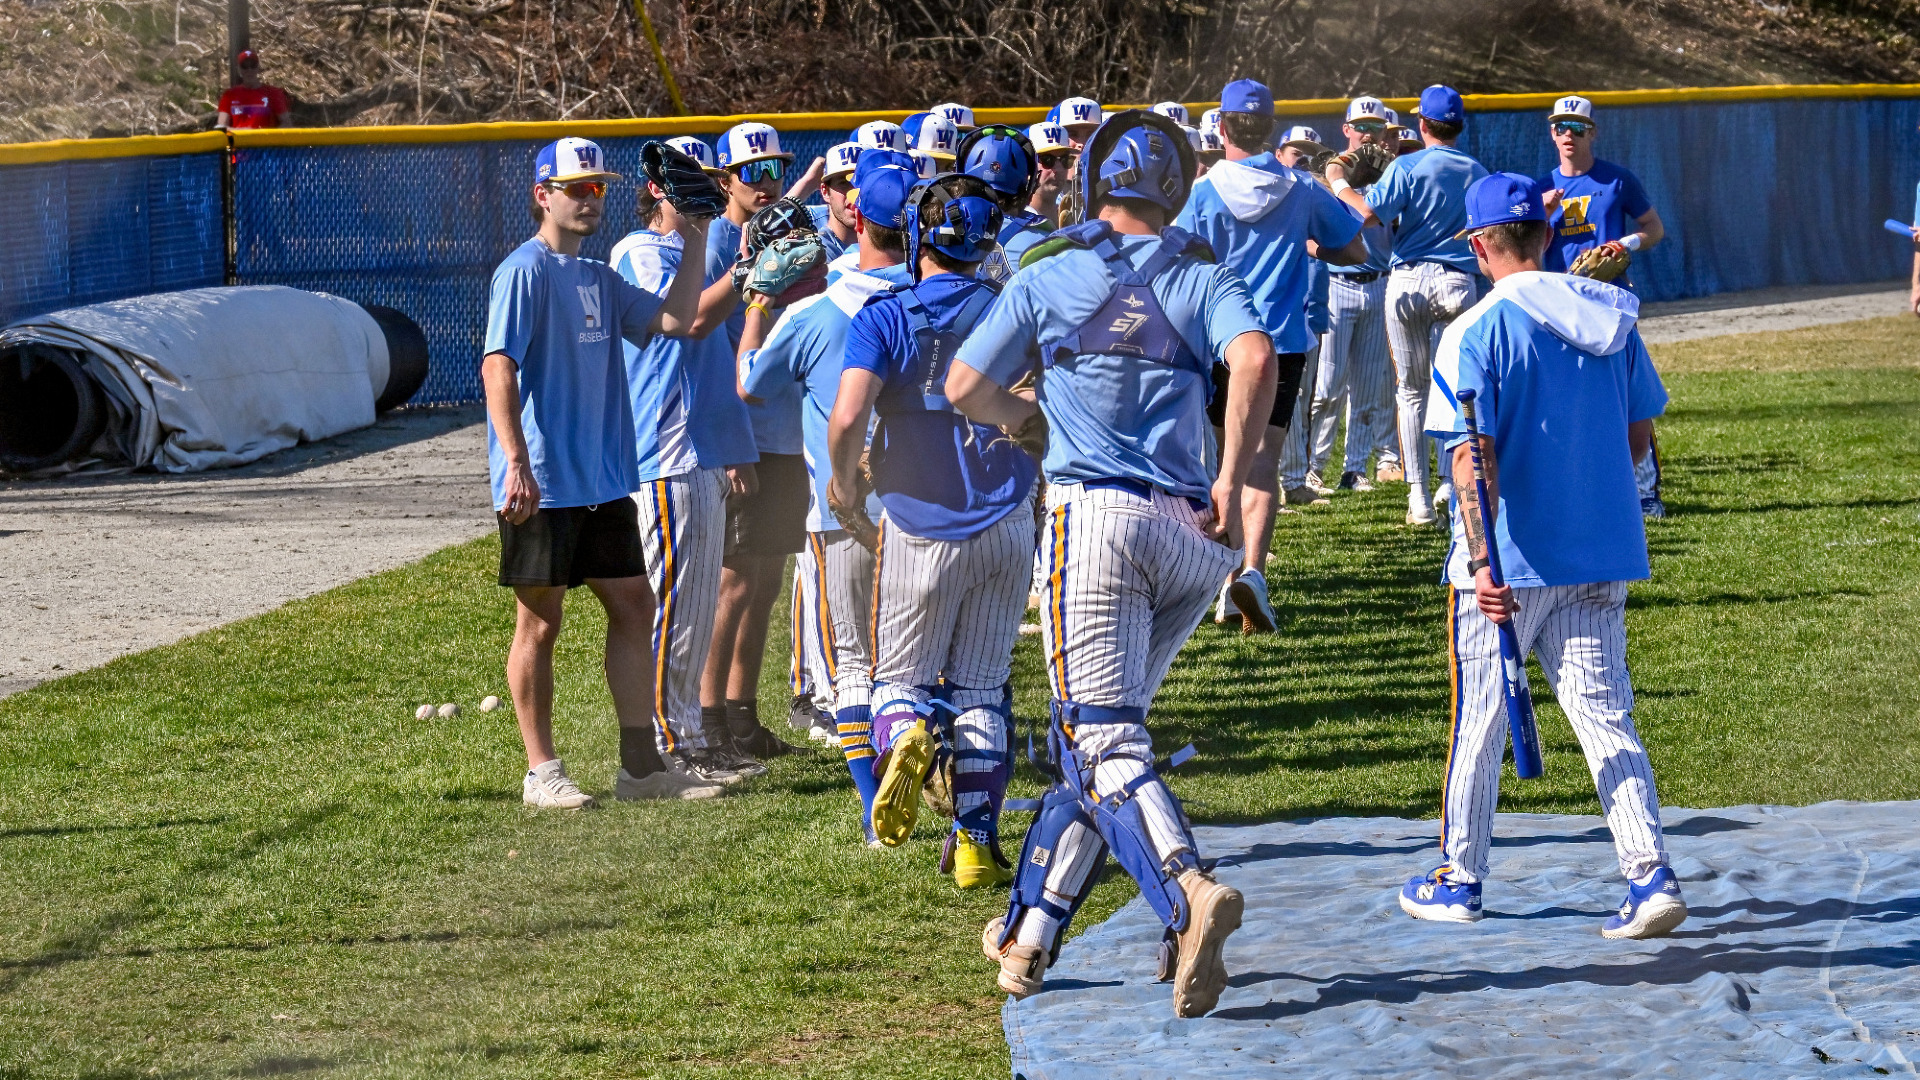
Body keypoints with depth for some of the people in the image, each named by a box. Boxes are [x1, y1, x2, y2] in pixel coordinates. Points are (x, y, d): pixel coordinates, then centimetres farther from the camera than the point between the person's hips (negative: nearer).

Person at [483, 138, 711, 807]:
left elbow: (674, 321, 16)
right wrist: (517, 464, -25)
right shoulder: (525, 272, -10)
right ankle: (542, 772, 11)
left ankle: (641, 767, 14)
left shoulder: (599, 278, 14)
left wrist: (695, 249, 7)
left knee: (633, 607, 8)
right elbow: (498, 367, -17)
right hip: (542, 486, -8)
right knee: (540, 624, 2)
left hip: (603, 481, 8)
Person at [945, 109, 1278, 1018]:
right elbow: (1255, 357, -10)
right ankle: (1030, 932, 21)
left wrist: (1024, 415, 33)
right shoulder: (1203, 279, 11)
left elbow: (966, 389, 13)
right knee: (1098, 731, 16)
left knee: (1103, 742, -10)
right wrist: (1232, 478, -6)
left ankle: (1189, 897, -34)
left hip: (1096, 515, -4)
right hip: (1191, 533, 4)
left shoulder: (1049, 278, 8)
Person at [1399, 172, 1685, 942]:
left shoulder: (1475, 333, -11)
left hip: (1508, 561, -4)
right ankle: (1651, 873, -8)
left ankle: (1460, 880, 21)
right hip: (1602, 553, 5)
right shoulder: (1610, 320, 5)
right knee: (1606, 718, 5)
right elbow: (1640, 430, 13)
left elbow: (1472, 455, -18)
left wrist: (1484, 562, -21)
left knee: (1479, 721, 9)